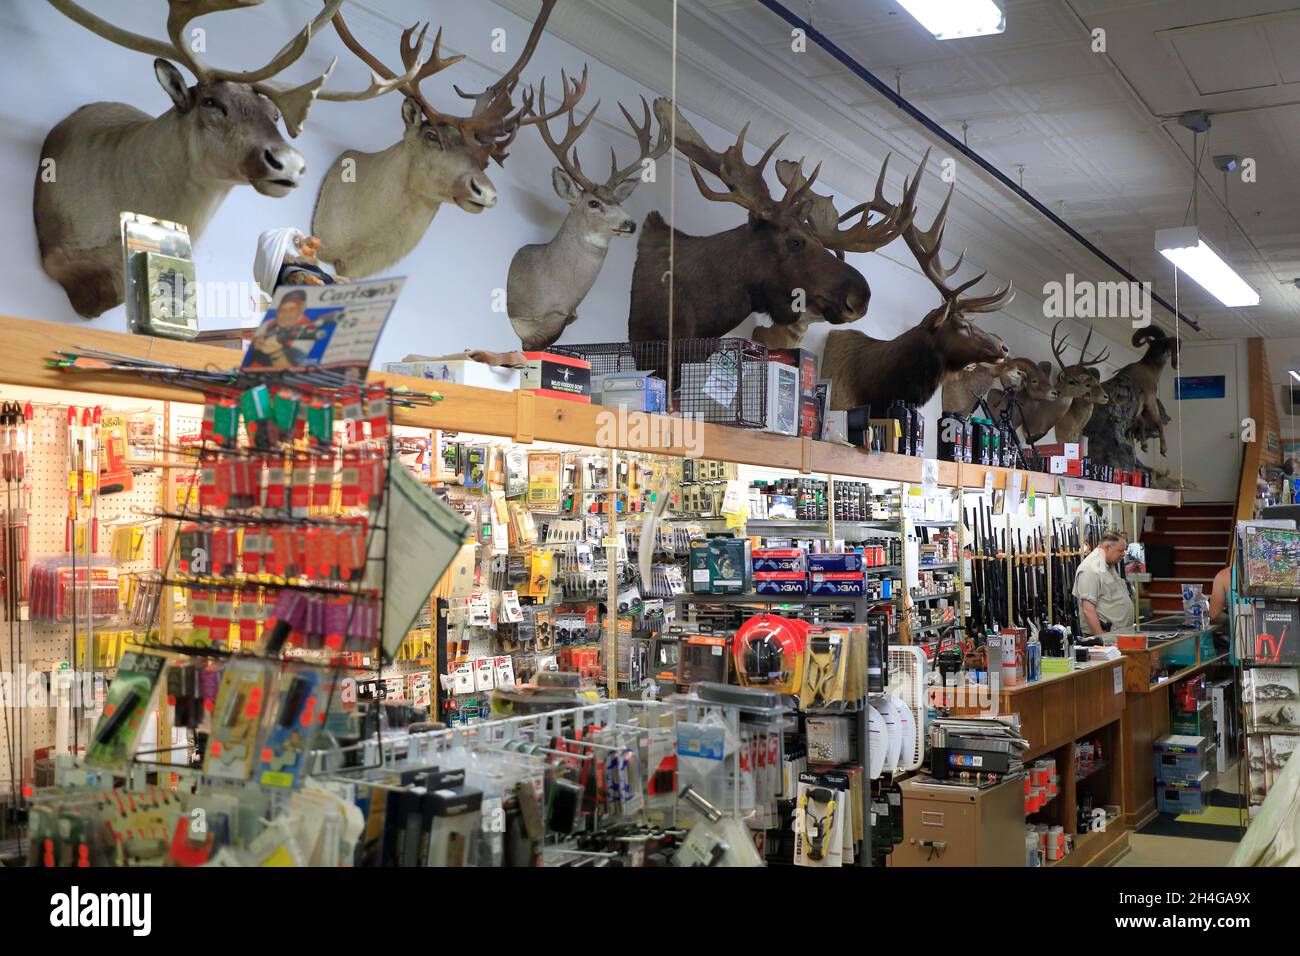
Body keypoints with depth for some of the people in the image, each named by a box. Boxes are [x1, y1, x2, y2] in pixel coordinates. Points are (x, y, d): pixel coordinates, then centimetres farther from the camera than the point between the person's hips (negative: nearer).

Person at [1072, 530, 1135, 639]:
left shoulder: (1110, 566, 17)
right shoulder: (1091, 569, -16)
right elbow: (1088, 609, -21)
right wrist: (1100, 637, -24)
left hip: (1121, 633, 9)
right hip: (1105, 634, -9)